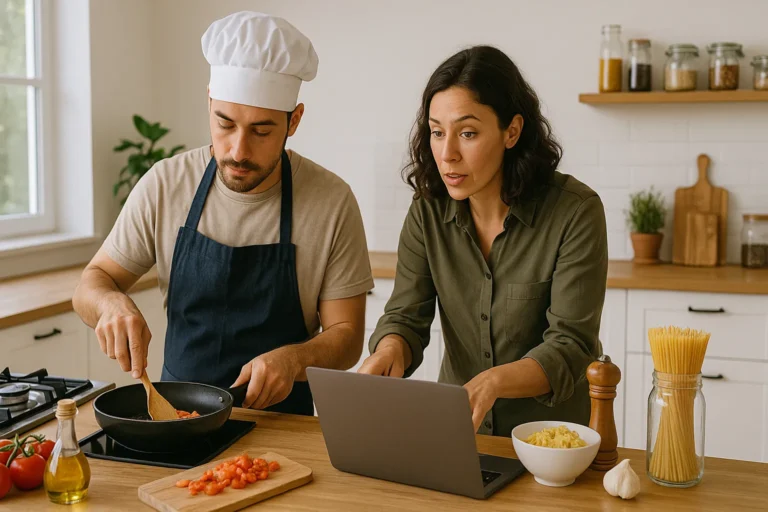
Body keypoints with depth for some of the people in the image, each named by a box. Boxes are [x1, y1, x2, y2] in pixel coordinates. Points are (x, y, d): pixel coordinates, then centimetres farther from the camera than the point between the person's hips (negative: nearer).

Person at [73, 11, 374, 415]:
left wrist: (293, 359, -26)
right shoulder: (164, 185, -5)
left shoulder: (332, 201, -10)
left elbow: (346, 336, -5)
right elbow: (92, 283, 5)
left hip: (281, 419, -2)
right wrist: (111, 303, -18)